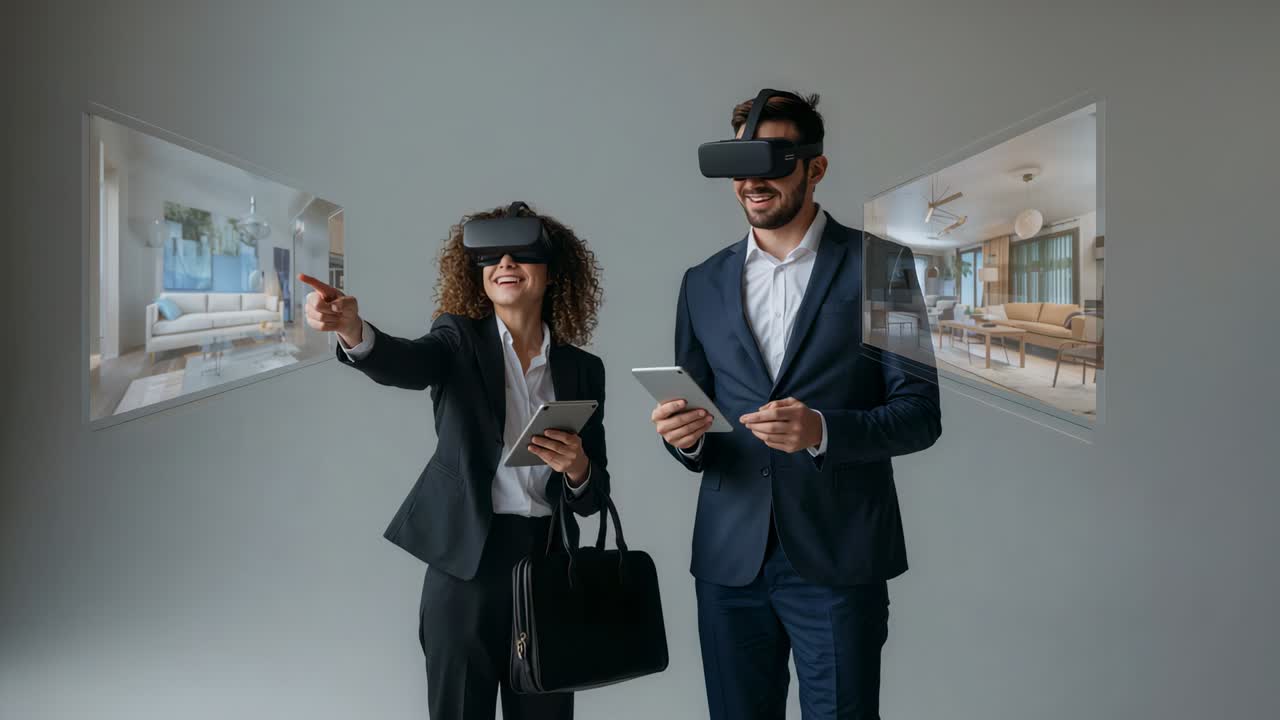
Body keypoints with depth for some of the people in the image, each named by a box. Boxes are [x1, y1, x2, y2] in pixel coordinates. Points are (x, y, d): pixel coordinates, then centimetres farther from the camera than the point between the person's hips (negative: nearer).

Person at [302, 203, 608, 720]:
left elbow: (593, 496, 7)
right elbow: (405, 363, -22)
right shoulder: (461, 340, 2)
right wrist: (353, 330, -43)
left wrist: (578, 469, -15)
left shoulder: (581, 368, 8)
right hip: (465, 565, -2)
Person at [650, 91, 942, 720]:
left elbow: (921, 413, -4)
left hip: (837, 559, -3)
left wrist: (823, 430, -21)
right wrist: (685, 438, -9)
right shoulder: (703, 283, 10)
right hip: (730, 558, 4)